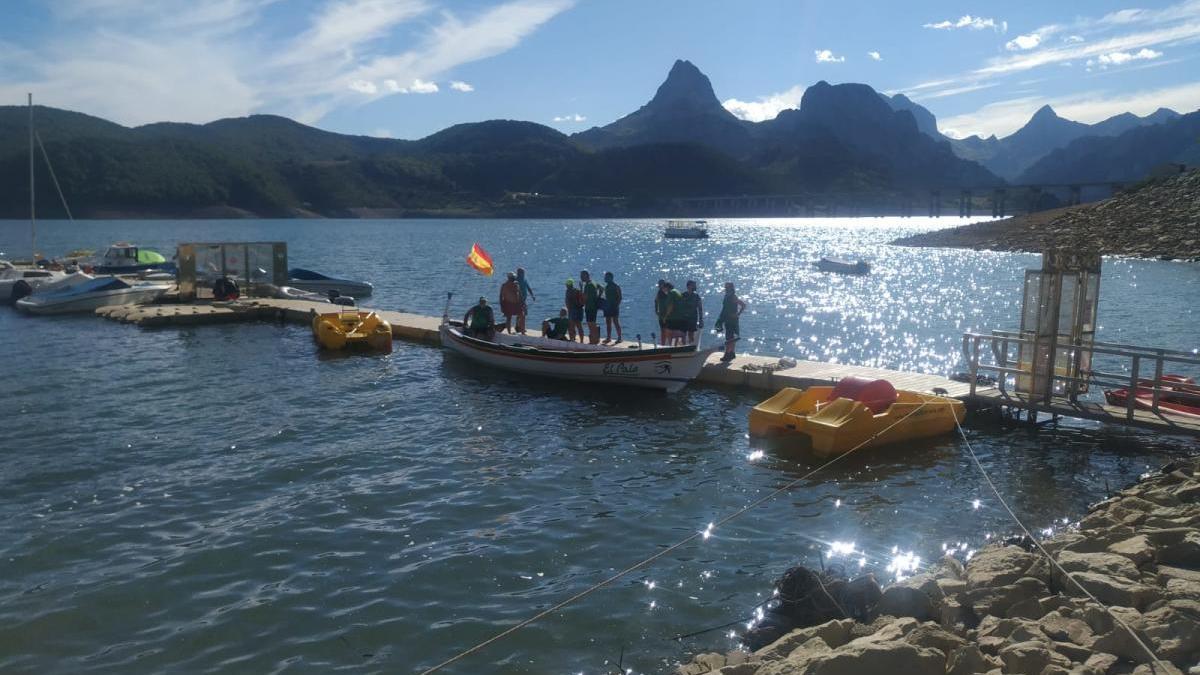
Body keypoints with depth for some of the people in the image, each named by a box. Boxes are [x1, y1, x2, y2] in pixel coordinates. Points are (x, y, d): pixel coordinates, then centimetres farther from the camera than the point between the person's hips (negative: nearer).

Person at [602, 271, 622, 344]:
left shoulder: (616, 287, -8)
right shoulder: (606, 287, 14)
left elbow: (619, 297, -10)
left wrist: (617, 305, -18)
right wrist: (604, 304, 9)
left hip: (614, 307, -8)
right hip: (608, 307, 8)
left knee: (616, 322, -8)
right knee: (608, 323, 9)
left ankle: (619, 338, -6)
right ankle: (608, 338, 15)